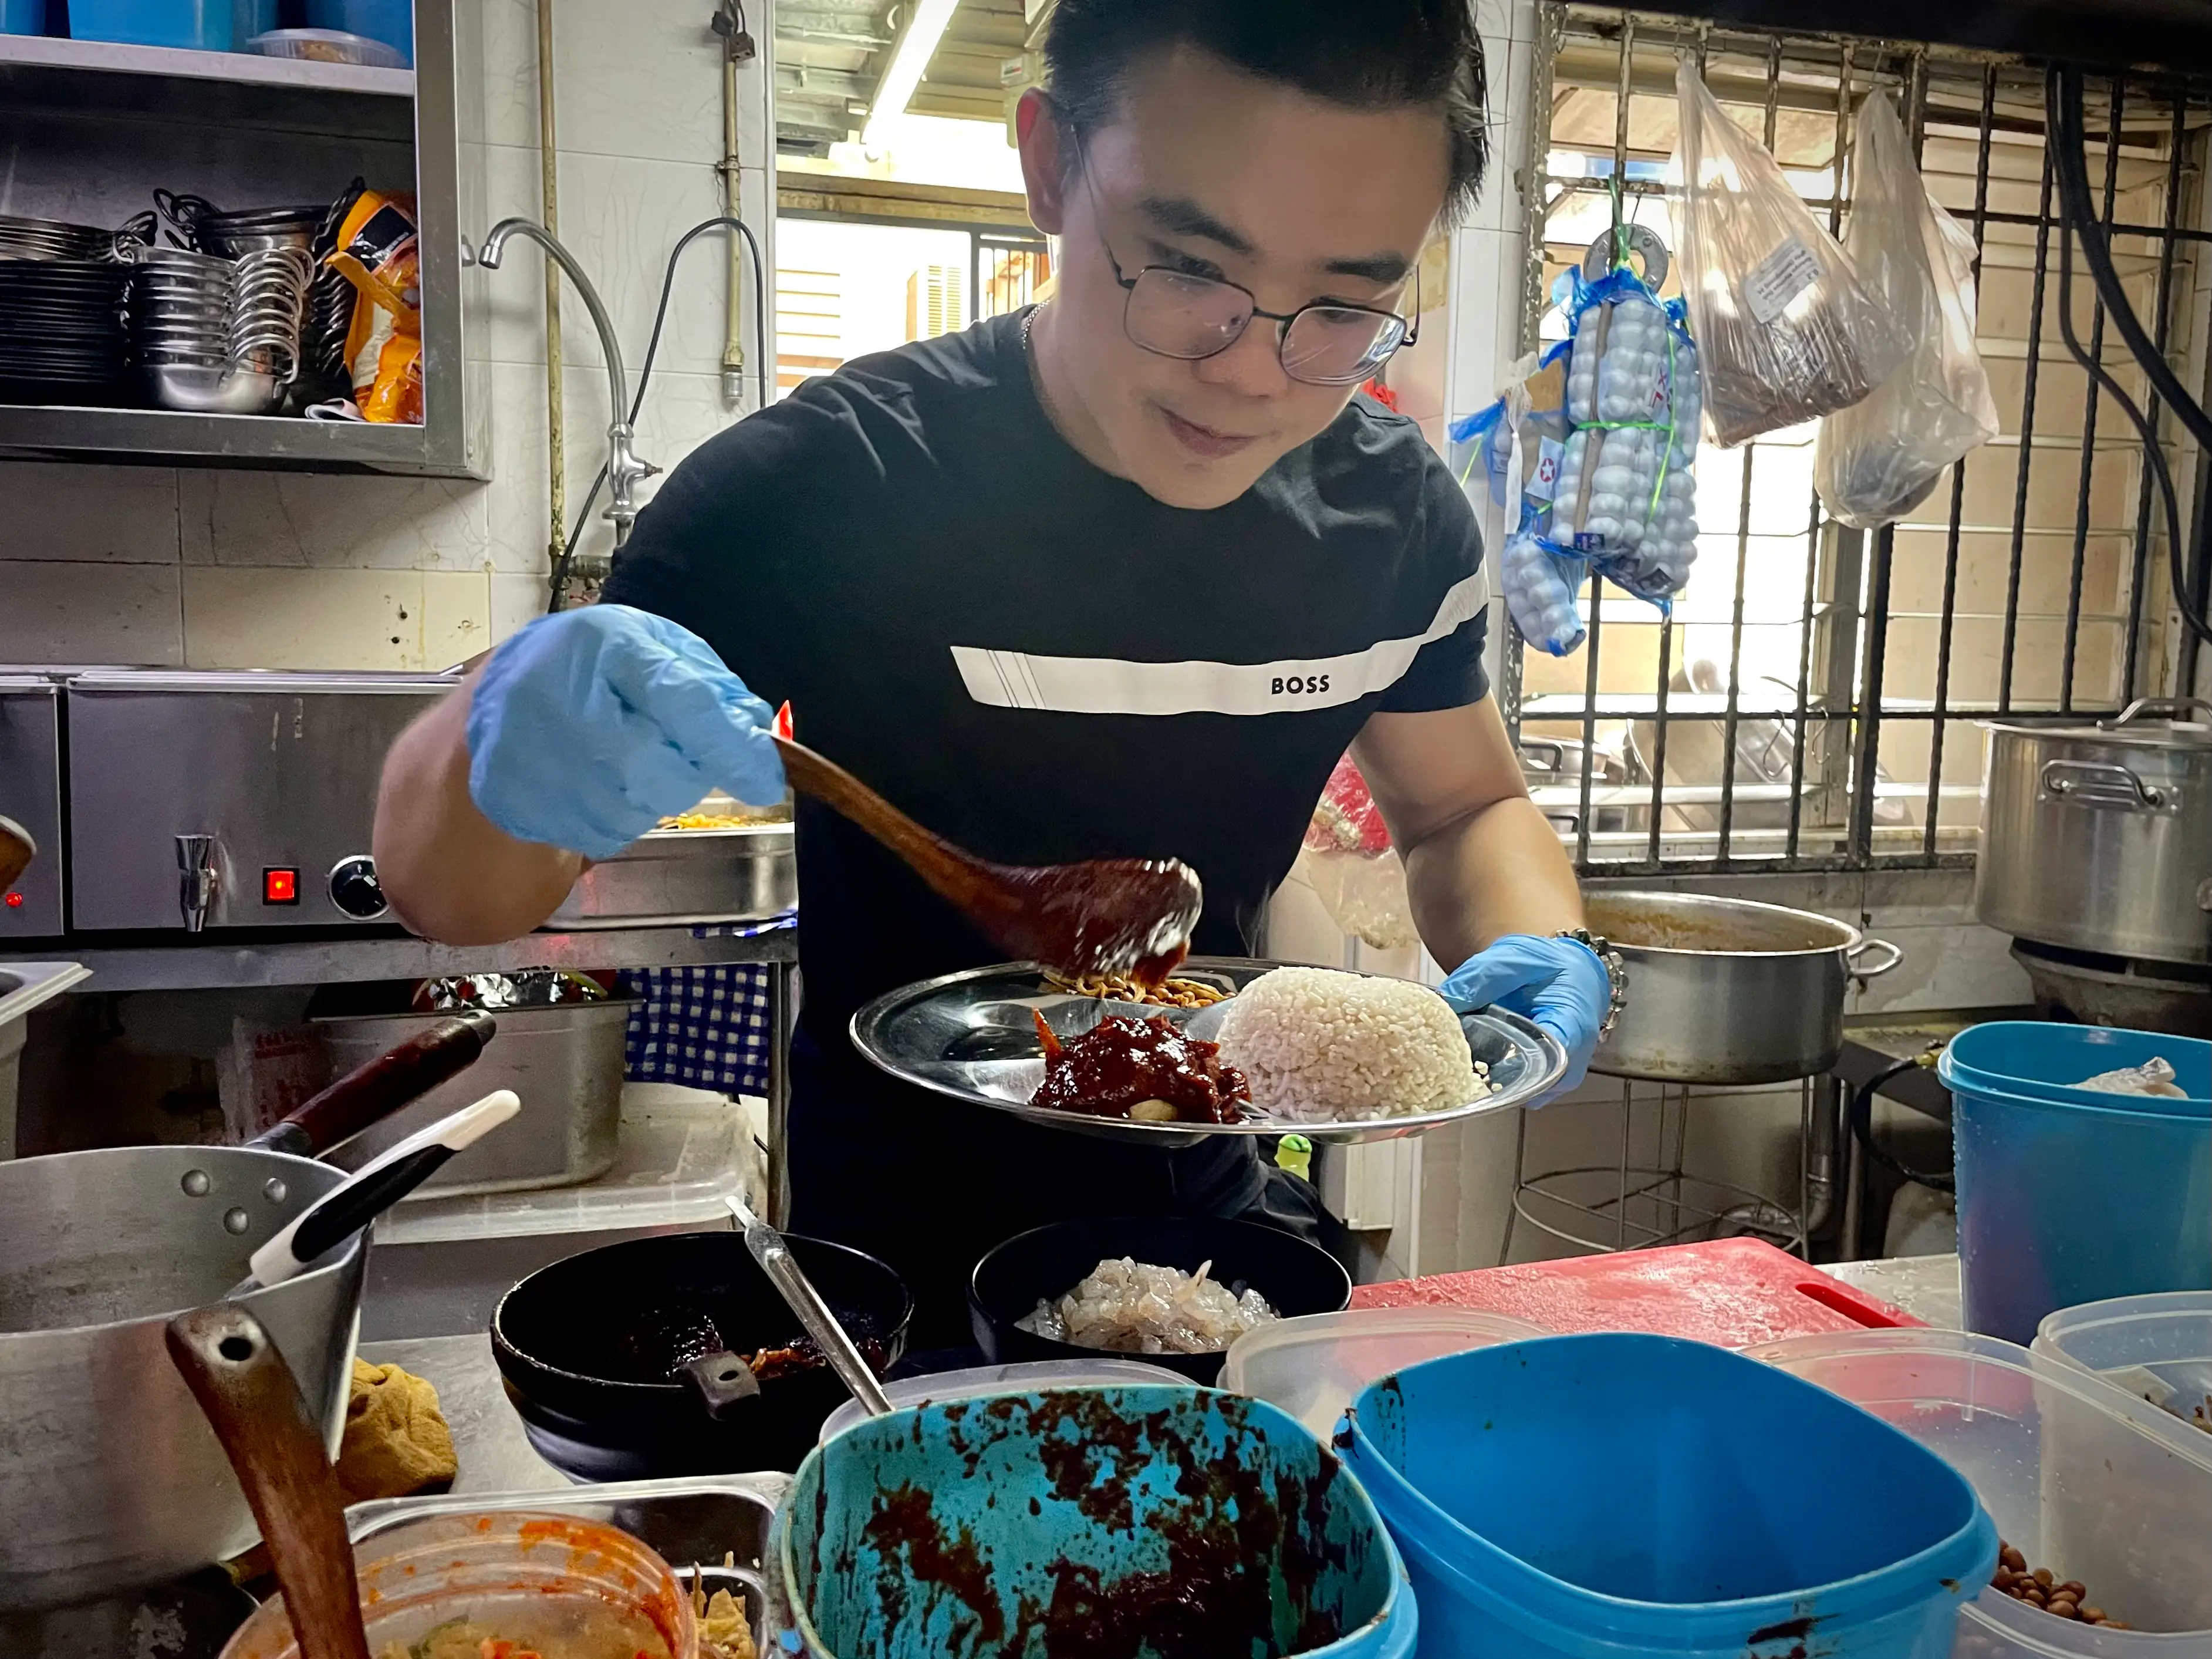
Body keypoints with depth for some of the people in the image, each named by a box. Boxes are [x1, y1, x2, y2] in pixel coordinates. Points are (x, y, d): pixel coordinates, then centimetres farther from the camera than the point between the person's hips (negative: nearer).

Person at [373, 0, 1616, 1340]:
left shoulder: (1397, 510, -10)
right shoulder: (817, 491, -24)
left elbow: (1465, 804, 7)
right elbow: (452, 897, -18)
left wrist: (1531, 942, -16)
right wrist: (510, 731, -42)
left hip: (1221, 1222, 5)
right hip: (898, 1277, -4)